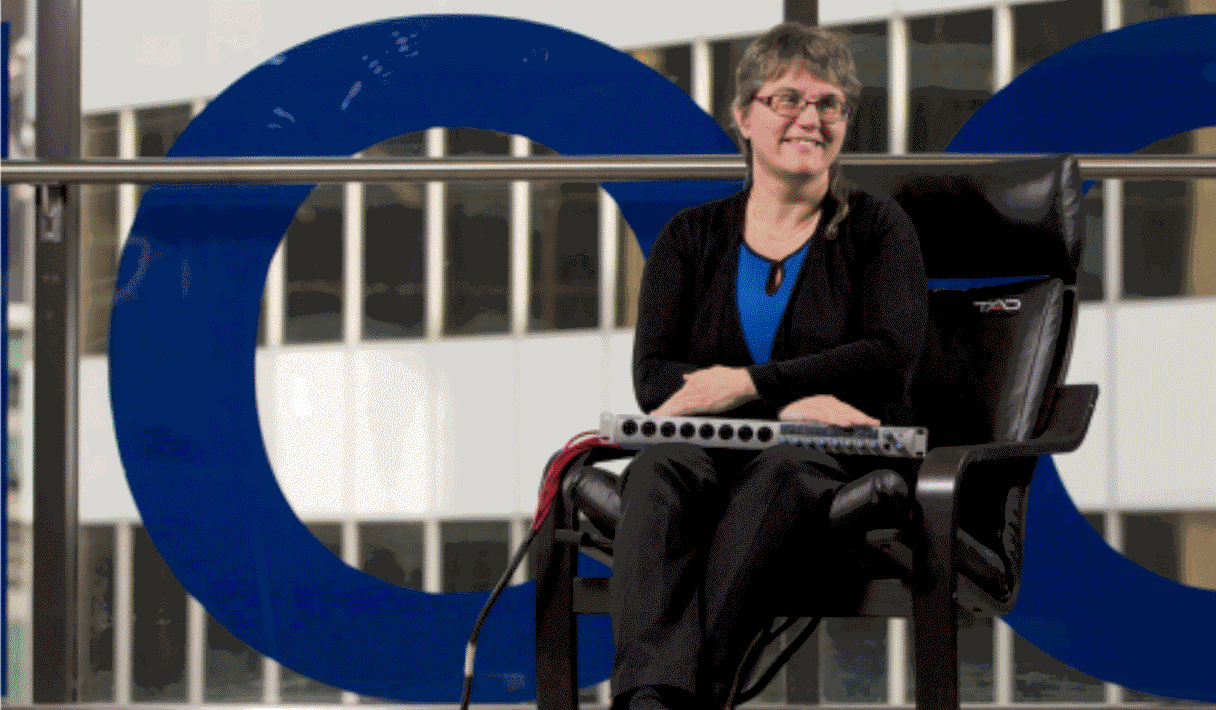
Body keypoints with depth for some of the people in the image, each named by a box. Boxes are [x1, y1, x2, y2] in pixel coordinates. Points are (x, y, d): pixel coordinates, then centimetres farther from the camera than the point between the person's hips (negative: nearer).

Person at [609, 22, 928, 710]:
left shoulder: (878, 227, 13)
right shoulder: (692, 237, 17)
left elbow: (892, 355, -3)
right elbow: (654, 375, 3)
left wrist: (749, 384, -11)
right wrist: (790, 404, -13)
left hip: (843, 468, -2)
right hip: (716, 455, 2)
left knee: (787, 469, -39)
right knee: (662, 467, -35)